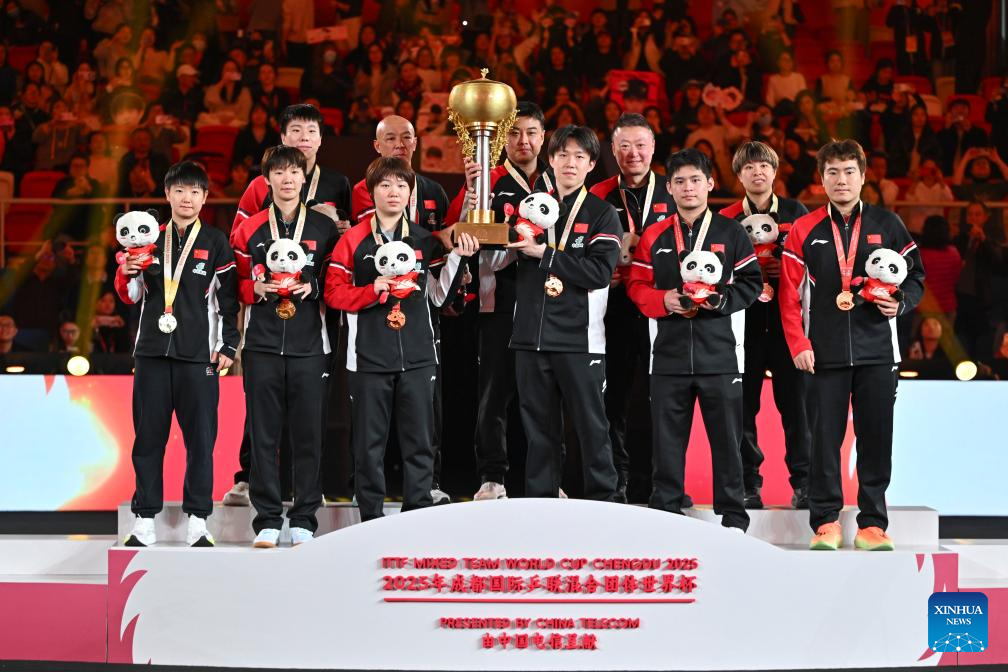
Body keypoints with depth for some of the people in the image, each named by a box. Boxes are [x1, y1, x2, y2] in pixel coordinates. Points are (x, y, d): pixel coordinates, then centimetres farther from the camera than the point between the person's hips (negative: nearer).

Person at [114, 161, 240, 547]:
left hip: (199, 355, -2)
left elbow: (228, 298, 3)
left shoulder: (216, 243, 4)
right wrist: (127, 274, -5)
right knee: (148, 435, 3)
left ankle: (197, 521, 6)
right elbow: (131, 297, 16)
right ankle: (145, 520, 9)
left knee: (200, 436, -1)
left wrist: (228, 346, -3)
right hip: (152, 352, 2)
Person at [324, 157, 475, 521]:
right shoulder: (353, 240, 1)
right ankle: (371, 520, 10)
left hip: (417, 356, 2)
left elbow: (439, 296, 11)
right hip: (369, 355, -2)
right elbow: (334, 293, -1)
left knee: (419, 440, 4)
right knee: (369, 441, 3)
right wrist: (371, 291, -15)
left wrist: (456, 258, 0)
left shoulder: (426, 241, 9)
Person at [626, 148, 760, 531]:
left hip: (719, 352, -2)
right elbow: (637, 286, 8)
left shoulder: (731, 233, 4)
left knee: (726, 434, 2)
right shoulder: (654, 237, 9)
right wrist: (664, 300, -10)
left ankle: (733, 515, 9)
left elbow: (751, 283, 2)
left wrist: (720, 298, -14)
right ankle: (665, 511, 14)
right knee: (667, 437, 5)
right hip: (669, 352, 2)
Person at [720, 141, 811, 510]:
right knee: (743, 403, 0)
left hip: (788, 318, 0)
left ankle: (803, 482, 4)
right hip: (744, 319, 0)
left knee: (795, 402, -2)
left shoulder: (797, 213, 10)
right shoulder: (726, 219, 9)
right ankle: (748, 484, 7)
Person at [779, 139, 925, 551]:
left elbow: (915, 277, 14)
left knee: (876, 438, 2)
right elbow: (790, 293, 3)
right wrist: (798, 344, -5)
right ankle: (825, 522, 9)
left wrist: (901, 302, -7)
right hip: (824, 354, -1)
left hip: (876, 351, 1)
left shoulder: (887, 225, 7)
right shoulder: (803, 231, 5)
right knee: (824, 437, 1)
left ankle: (872, 524, 9)